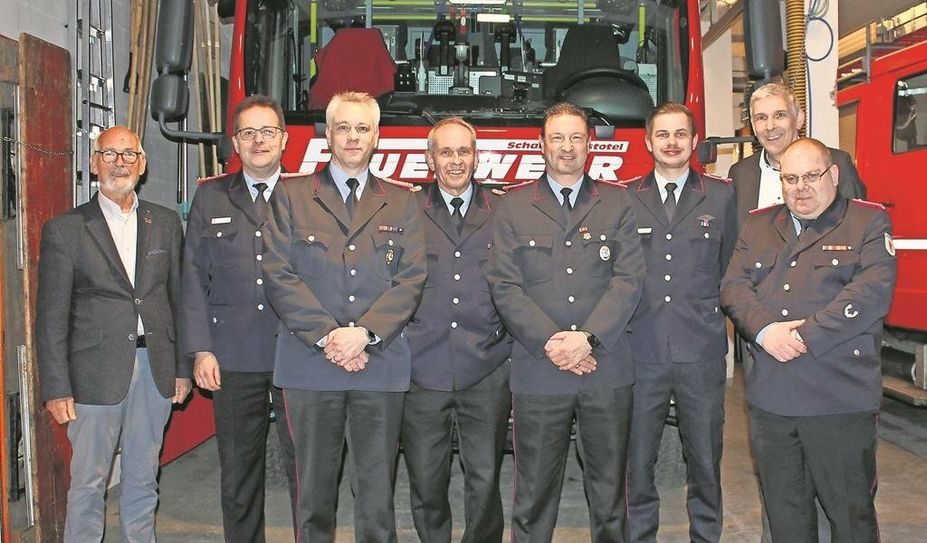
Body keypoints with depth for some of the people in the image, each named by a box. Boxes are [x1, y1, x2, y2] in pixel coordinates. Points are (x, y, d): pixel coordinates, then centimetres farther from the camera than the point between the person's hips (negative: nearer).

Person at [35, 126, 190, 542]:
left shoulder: (166, 223, 9)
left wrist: (183, 367, 7)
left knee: (143, 480, 14)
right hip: (97, 372, -3)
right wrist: (56, 388, -8)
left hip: (155, 369, 3)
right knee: (87, 483, 5)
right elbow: (51, 317, -4)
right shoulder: (64, 230, -1)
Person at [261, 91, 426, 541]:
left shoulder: (401, 204, 12)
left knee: (376, 491, 5)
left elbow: (411, 280, 2)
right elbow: (279, 276, -2)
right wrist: (327, 336, -12)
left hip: (381, 366, 1)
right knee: (313, 490, 8)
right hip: (310, 366, 0)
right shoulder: (291, 196, 8)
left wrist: (365, 333, -12)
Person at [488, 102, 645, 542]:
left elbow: (629, 279, -1)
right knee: (534, 494, 6)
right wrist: (550, 343, -12)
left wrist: (588, 337, -14)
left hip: (607, 371, 1)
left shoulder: (618, 203, 9)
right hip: (537, 373, 0)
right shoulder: (513, 207, 8)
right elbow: (505, 287, -1)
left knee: (609, 491, 11)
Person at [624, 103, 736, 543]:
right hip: (640, 351, 0)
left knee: (705, 460, 10)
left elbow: (732, 267, 10)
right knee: (637, 460, 7)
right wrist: (622, 322, 0)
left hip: (702, 352, 0)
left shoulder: (721, 196, 6)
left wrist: (716, 317, 4)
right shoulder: (624, 199, 5)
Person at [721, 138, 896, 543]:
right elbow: (734, 286, 5)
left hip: (841, 401, -4)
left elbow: (873, 292, -12)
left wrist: (805, 336, -17)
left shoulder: (869, 222, 2)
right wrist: (765, 330, -14)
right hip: (769, 399, 4)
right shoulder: (758, 225, 15)